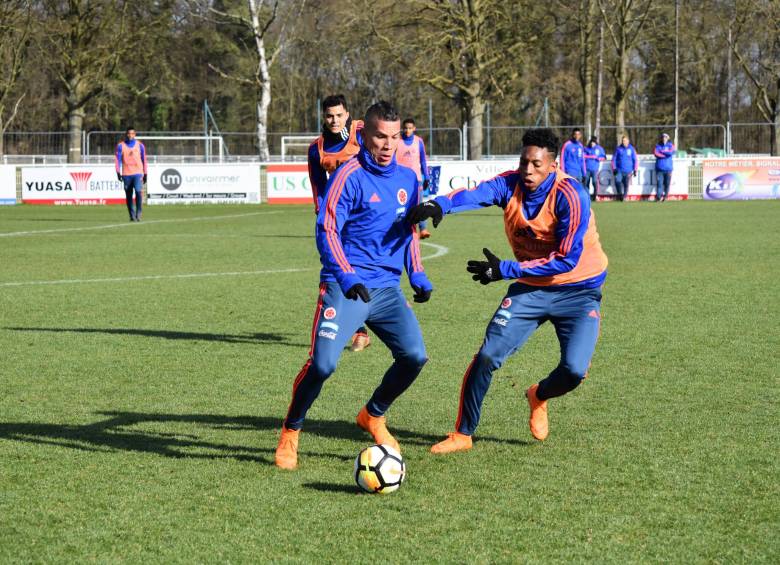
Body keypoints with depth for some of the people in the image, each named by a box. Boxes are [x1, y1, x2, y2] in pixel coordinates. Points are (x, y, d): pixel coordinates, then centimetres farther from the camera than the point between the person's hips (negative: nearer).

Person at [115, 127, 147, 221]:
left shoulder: (140, 145, 8)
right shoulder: (121, 145, 5)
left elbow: (144, 160, 13)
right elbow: (118, 159, 2)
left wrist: (145, 174, 11)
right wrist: (118, 173, -9)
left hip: (138, 173, -1)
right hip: (126, 174, 1)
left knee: (139, 191, -19)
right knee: (128, 195, 3)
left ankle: (138, 213, -12)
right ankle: (132, 216, 12)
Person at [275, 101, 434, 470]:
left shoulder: (407, 179, 12)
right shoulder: (349, 176, -8)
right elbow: (327, 230, -11)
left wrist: (418, 277, 12)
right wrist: (347, 278, -22)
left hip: (387, 287, 6)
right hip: (346, 286, -6)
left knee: (414, 356, -9)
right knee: (323, 362, -19)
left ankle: (373, 417, 18)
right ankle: (290, 433, 5)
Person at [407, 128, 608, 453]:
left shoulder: (569, 196, -23)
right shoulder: (511, 184, -10)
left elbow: (567, 259, -25)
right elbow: (475, 194, -30)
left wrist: (505, 270, -27)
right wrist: (439, 205, -53)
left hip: (579, 290, -3)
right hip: (530, 288, 3)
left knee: (573, 370, -19)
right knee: (487, 356, -10)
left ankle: (539, 397, 18)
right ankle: (462, 434, 7)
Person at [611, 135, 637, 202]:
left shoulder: (631, 149, 6)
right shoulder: (618, 149, 6)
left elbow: (635, 160, 9)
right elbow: (614, 159, 9)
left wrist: (635, 170, 4)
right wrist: (614, 168, 1)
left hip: (628, 171, 1)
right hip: (619, 170, -1)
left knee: (626, 184, -1)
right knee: (617, 181, -23)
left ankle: (624, 196, 11)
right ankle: (620, 194, -9)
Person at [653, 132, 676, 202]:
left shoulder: (670, 145, 10)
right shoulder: (658, 146, 11)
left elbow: (671, 152, -11)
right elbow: (656, 153, -7)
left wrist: (662, 151, -4)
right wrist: (666, 154, -8)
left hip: (668, 168, 0)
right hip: (659, 168, 0)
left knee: (667, 183, -1)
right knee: (659, 182, -9)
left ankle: (665, 196, 7)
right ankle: (659, 196, -11)